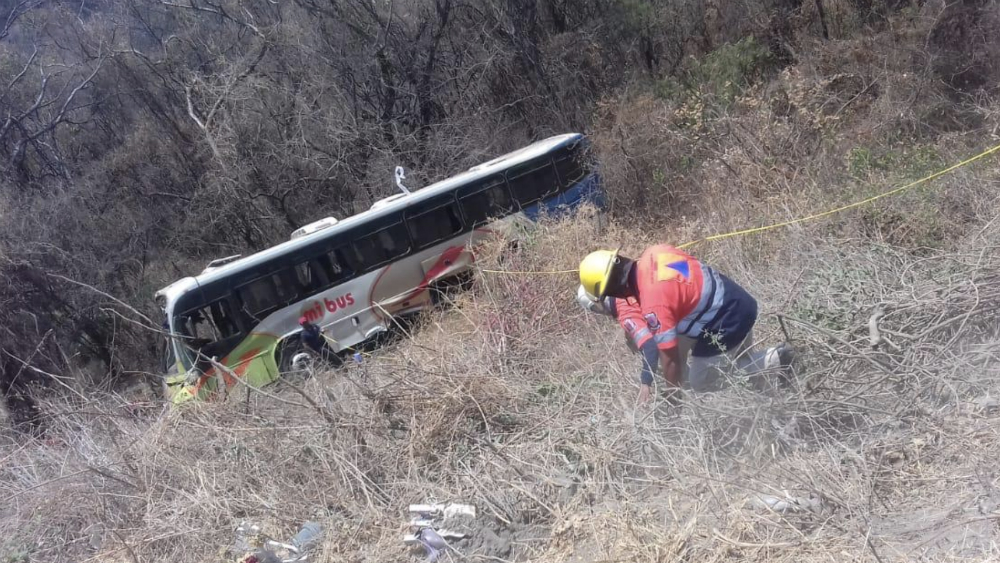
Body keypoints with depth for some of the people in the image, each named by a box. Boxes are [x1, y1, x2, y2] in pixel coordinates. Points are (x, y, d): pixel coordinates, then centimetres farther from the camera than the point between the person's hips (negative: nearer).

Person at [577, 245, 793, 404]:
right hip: (741, 300, 9)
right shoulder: (653, 253, -6)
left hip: (726, 325, -9)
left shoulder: (653, 305, -28)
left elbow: (670, 357, -19)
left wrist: (672, 399, -4)